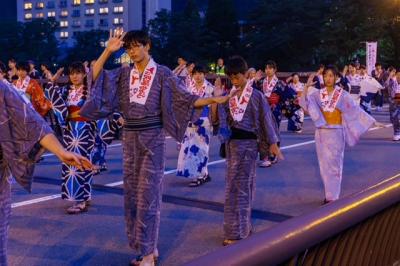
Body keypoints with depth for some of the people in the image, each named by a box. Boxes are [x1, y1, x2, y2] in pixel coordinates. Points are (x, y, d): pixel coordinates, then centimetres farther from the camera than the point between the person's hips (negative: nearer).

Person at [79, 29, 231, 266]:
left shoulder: (162, 73, -3)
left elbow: (185, 99, -5)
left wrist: (211, 100, -16)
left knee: (148, 193, -5)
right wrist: (108, 51, -7)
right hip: (130, 138, 5)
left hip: (153, 138, -5)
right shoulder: (124, 74, 7)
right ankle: (149, 247, 21)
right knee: (132, 193, 8)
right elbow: (95, 77, -3)